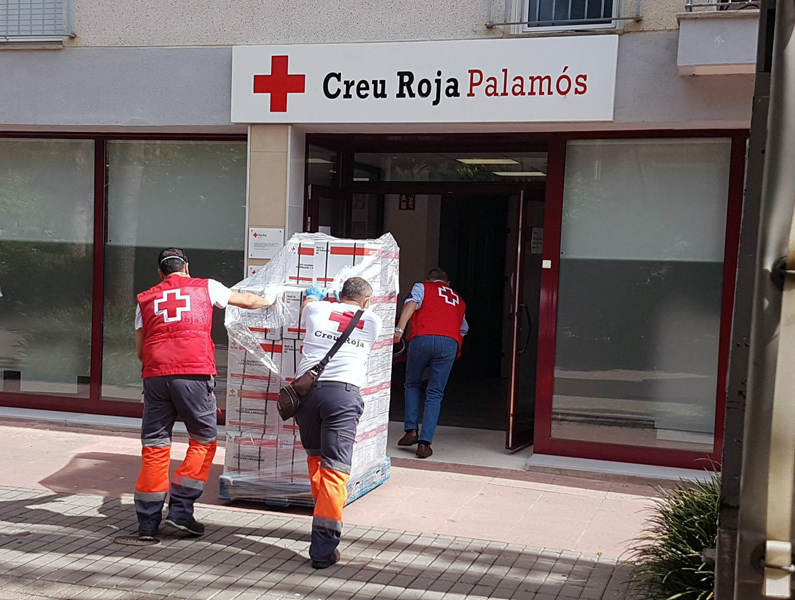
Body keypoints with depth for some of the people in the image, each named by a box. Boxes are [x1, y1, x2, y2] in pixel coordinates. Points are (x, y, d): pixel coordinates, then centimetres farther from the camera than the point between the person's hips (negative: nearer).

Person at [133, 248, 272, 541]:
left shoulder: (146, 299, 20)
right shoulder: (205, 287, 15)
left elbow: (140, 350, 18)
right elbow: (248, 301, 29)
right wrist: (271, 301, 49)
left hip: (155, 375, 3)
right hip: (194, 374, -3)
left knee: (154, 447, 8)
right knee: (203, 441, 11)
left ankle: (148, 523, 9)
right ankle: (181, 510, 6)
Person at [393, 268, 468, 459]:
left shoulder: (422, 287, 20)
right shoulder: (458, 299, 32)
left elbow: (412, 304, -1)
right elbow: (463, 329, 40)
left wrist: (400, 328, -13)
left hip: (422, 339, -2)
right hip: (450, 343, 2)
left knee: (412, 385, 21)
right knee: (435, 394, 7)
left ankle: (411, 430, 11)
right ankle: (424, 443, -3)